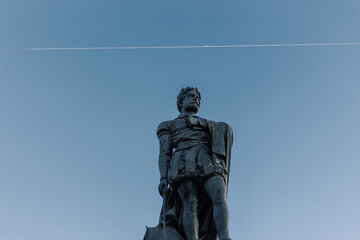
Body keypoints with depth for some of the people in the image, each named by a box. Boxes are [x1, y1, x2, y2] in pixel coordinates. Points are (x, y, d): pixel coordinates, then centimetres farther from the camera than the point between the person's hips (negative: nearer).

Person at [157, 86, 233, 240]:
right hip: (184, 166, -2)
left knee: (220, 196, -25)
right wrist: (163, 177, -2)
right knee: (191, 204, -21)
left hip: (209, 165, 3)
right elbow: (164, 153, 14)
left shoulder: (207, 124, 40)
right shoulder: (169, 125, 28)